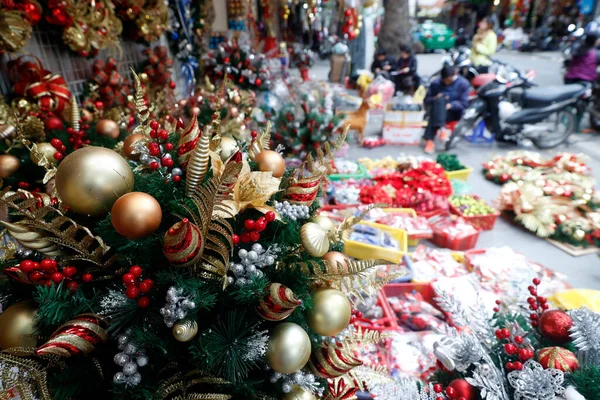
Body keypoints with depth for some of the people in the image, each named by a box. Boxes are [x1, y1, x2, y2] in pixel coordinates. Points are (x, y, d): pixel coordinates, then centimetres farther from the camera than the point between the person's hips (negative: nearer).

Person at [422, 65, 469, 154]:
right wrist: (435, 99, -18)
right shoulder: (435, 83, 5)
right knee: (440, 99, -35)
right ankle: (441, 129, -50)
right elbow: (427, 101, 6)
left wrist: (451, 105, -27)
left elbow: (464, 103, -6)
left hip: (454, 112, 0)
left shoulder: (463, 83, 0)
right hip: (438, 111, 1)